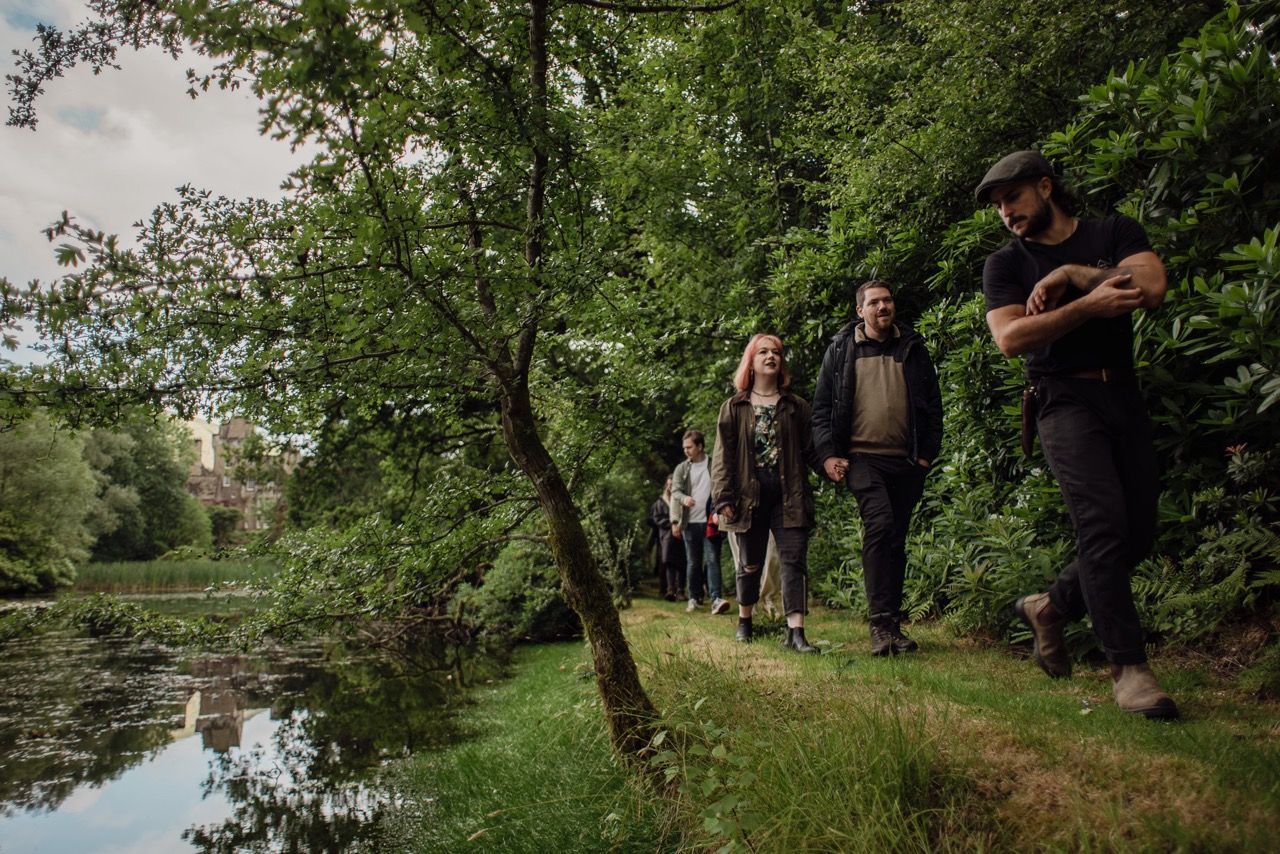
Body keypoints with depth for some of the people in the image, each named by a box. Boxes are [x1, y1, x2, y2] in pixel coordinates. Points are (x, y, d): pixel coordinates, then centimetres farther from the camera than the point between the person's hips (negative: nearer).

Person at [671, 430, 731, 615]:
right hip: (690, 523, 2)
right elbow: (675, 491, 0)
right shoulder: (681, 469, 7)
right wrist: (684, 498, -21)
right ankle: (694, 597, 20)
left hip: (711, 521, -2)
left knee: (712, 559, -9)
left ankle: (715, 599, -13)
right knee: (693, 562, 10)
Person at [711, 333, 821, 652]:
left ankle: (795, 631, -9)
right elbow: (722, 456, 2)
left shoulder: (796, 407, 10)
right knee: (750, 563, 11)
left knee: (794, 560, -7)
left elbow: (810, 449, 7)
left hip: (789, 497, 1)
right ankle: (744, 621, 31)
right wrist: (723, 498, -8)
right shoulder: (734, 408, 6)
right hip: (750, 497, 0)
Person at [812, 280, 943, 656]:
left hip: (906, 461, 3)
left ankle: (892, 624, 18)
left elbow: (933, 404, 14)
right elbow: (821, 407, 6)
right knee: (880, 523, -24)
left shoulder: (913, 349, 12)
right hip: (862, 456, -3)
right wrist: (828, 454, -4)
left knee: (896, 541, 8)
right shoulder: (840, 350, 6)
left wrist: (928, 452, 4)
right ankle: (881, 623, -22)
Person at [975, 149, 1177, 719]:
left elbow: (1151, 286, -8)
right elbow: (1009, 338, -9)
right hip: (1064, 400, -3)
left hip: (1123, 395, 4)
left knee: (1139, 532, 4)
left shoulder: (1114, 233, 12)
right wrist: (1089, 305, -14)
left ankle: (1051, 606, 25)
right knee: (1103, 522, -18)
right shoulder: (1005, 264, 7)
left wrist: (1069, 274, -7)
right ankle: (1127, 666, -14)